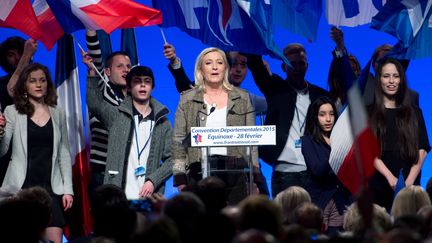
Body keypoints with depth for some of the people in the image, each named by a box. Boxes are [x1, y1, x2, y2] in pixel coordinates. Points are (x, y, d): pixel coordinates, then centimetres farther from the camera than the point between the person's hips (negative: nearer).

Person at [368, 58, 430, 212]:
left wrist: (409, 181, -11)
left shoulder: (414, 113, 12)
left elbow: (422, 150, 4)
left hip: (409, 186, 1)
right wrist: (390, 178, -17)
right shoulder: (369, 113, 7)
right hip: (378, 187, -1)